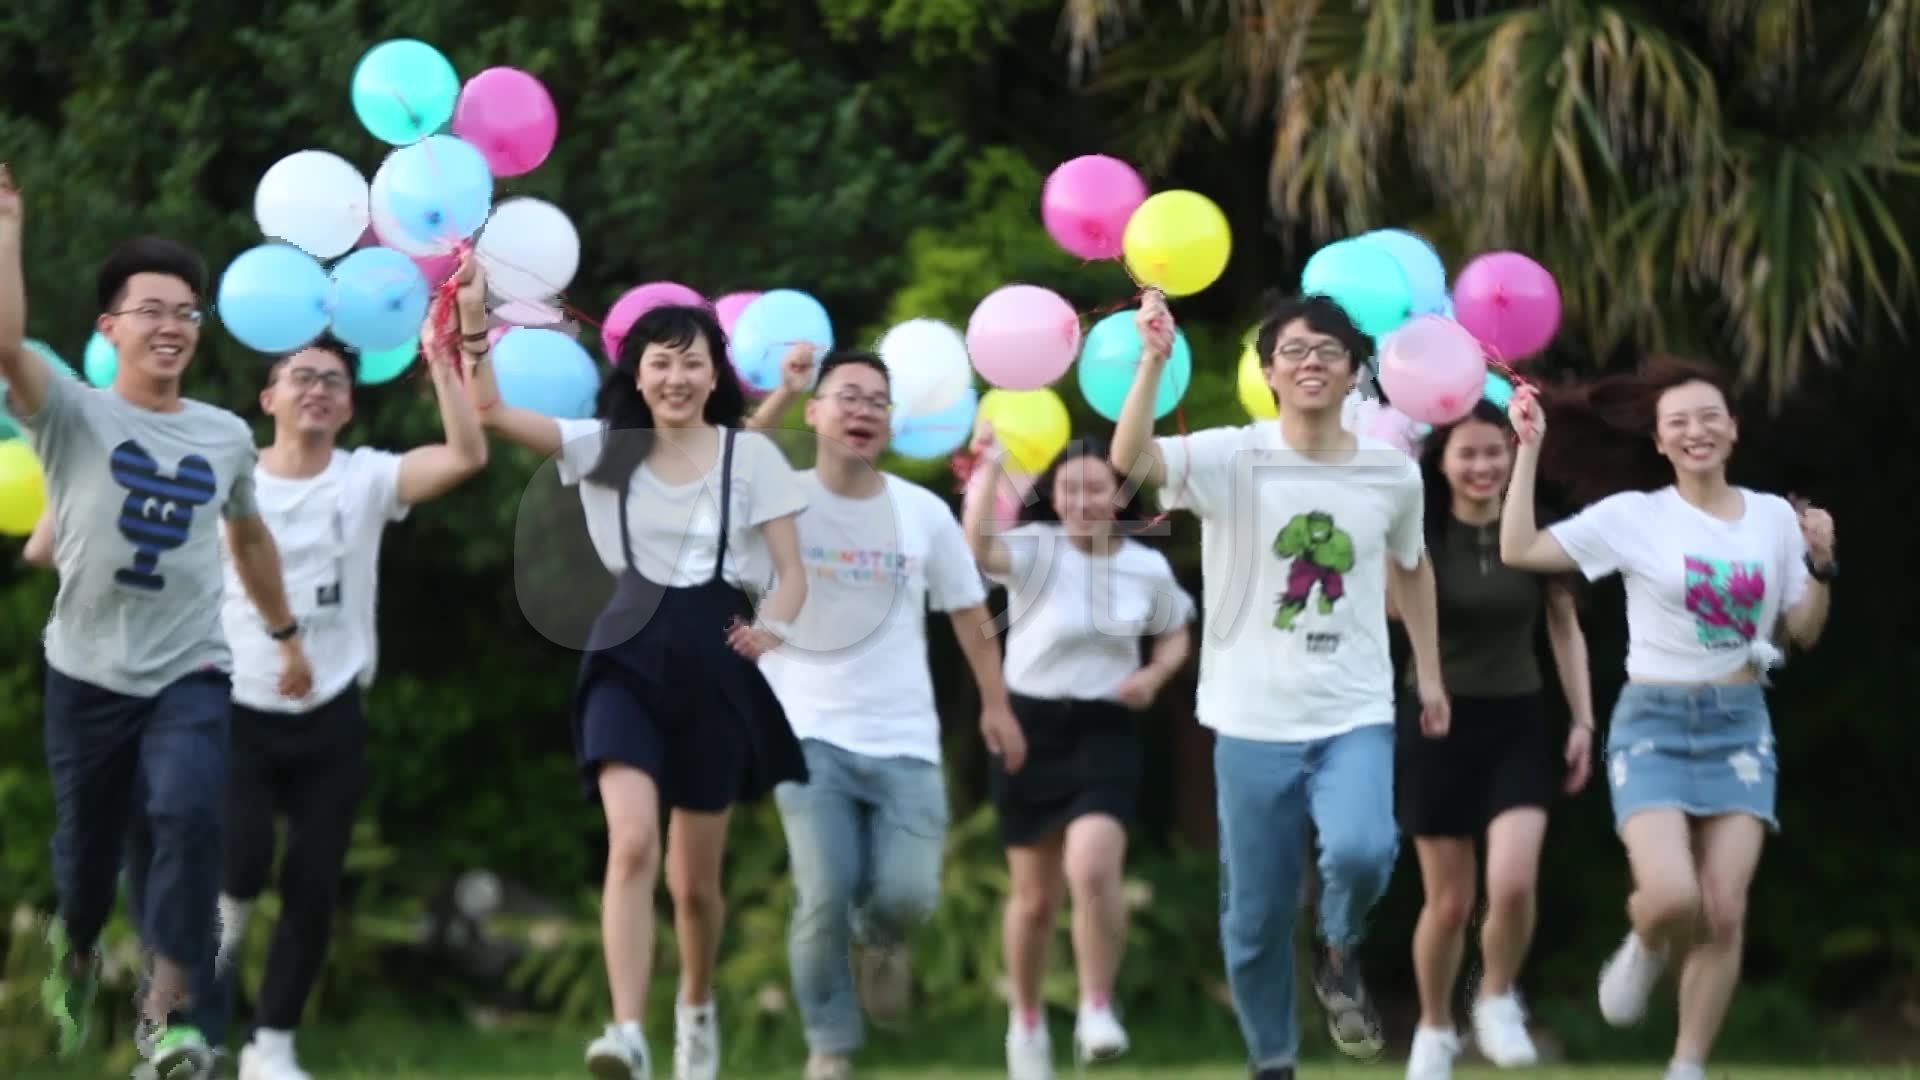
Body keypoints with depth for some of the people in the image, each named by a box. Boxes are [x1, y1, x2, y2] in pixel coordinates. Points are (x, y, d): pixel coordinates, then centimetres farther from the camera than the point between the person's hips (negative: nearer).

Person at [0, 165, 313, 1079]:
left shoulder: (227, 437, 4)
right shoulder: (74, 416, -7)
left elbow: (248, 536, 23)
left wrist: (286, 633, 30)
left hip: (190, 676, 1)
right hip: (87, 675, -1)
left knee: (188, 815, -25)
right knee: (87, 845, 12)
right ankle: (75, 953, 47)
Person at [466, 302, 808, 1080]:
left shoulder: (751, 455, 3)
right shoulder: (605, 448, 3)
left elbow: (792, 571, 1)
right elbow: (492, 413, -8)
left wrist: (773, 626, -20)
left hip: (716, 664, 1)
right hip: (629, 658, -1)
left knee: (695, 876, 10)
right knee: (632, 841, -23)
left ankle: (697, 1010, 38)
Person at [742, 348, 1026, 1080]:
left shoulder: (924, 512, 3)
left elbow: (968, 612, 11)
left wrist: (995, 703, 6)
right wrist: (780, 397, -30)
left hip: (905, 742, 2)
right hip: (811, 737, -2)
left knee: (908, 896, -11)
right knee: (823, 898, -11)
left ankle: (879, 940, 28)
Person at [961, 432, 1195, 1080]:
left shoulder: (1149, 568, 0)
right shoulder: (1035, 549, -9)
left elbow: (1174, 636, 17)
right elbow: (977, 548, -32)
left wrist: (1154, 675, -3)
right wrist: (989, 468, -34)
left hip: (1106, 733, 0)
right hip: (1030, 729, 0)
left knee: (1092, 871, -25)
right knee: (1035, 895, 10)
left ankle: (1097, 1010, -9)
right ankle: (1027, 1023, 32)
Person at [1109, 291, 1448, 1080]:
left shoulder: (1393, 473, 2)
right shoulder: (1231, 458, -8)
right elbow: (1129, 460, -26)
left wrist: (1429, 672, 20)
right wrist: (1154, 360, -37)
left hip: (1356, 717, 1)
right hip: (1254, 721, -1)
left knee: (1361, 852, -26)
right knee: (1256, 915, 6)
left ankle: (1342, 958, 8)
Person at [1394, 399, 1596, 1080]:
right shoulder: (1422, 536, -7)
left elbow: (1565, 632, 8)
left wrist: (1584, 720, 5)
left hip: (1517, 725, 1)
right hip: (1439, 725, -1)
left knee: (1512, 884, -18)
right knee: (1448, 900, 5)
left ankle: (1499, 1002, 10)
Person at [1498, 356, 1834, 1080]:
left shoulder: (1774, 517, 6)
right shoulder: (1634, 515, -2)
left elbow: (1804, 633, 11)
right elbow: (1519, 551, -7)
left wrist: (1821, 565, -5)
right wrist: (1529, 449, -10)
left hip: (1741, 726, 2)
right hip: (1654, 724, -2)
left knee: (1724, 911, -6)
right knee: (1671, 897, -21)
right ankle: (1646, 949, 17)